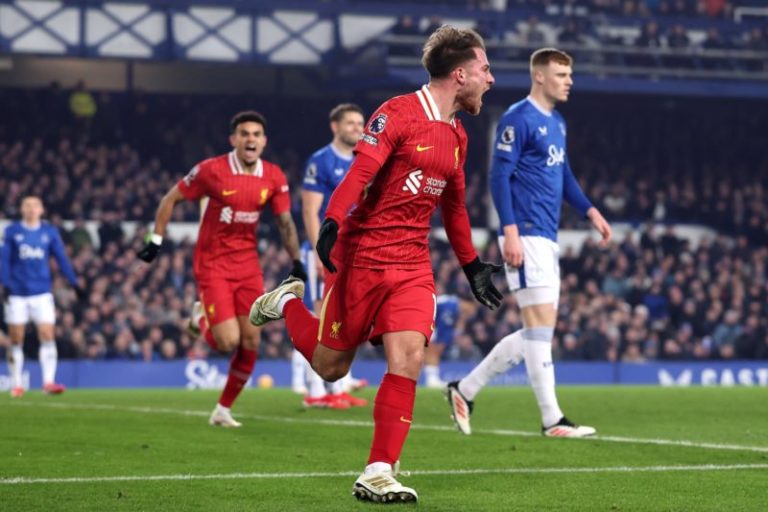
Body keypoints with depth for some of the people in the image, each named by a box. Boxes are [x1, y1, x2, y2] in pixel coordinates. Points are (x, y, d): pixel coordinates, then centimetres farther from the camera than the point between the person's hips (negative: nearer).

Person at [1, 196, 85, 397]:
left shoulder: (50, 232, 6)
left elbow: (62, 259, 7)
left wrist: (75, 283, 2)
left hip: (42, 293, 1)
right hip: (17, 293, -1)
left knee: (47, 336, -10)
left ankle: (49, 381, -11)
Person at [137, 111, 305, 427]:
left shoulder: (274, 178, -3)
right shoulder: (212, 170, -14)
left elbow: (285, 222, 9)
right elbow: (171, 199, -2)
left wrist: (296, 262, 6)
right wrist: (156, 240, -4)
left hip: (248, 265, 4)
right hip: (213, 265, -4)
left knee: (250, 343, 1)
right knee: (228, 341, -15)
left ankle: (223, 410, 18)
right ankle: (201, 318, 21)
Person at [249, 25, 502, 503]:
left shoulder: (457, 136, 13)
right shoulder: (397, 114, -12)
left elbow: (454, 207, 26)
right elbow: (358, 174, -21)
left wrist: (473, 266, 28)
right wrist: (331, 225, -34)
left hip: (413, 266, 6)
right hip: (362, 257, -6)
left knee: (408, 359, -13)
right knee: (330, 366, 4)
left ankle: (379, 473, -8)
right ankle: (286, 303, 33)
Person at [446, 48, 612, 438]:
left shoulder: (557, 123, 18)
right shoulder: (518, 120, -10)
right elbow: (499, 176, -14)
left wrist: (589, 211, 15)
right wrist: (510, 231, -21)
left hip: (547, 239, 10)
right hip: (526, 237, -10)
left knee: (537, 332, 11)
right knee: (540, 324, -8)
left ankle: (464, 390, 19)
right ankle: (552, 420, -5)